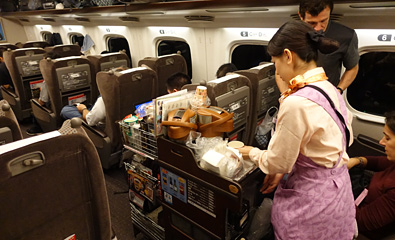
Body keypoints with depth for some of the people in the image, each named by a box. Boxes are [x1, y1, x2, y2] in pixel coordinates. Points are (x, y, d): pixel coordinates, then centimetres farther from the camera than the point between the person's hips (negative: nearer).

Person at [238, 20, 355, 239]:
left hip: (312, 198, -8)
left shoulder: (296, 103, -29)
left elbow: (277, 162, -18)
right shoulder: (329, 89, -2)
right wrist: (284, 170, 7)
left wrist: (252, 153, 1)